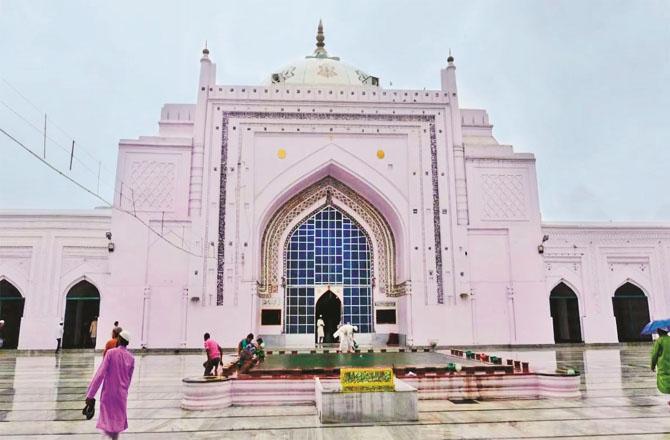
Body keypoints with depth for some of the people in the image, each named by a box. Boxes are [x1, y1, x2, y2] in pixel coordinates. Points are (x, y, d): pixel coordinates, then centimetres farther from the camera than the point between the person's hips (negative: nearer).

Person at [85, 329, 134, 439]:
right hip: (122, 394, 2)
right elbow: (129, 379, 7)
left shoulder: (111, 353, -12)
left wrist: (90, 394, -15)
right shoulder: (131, 358, -2)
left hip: (108, 393, -2)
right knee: (118, 420, 17)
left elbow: (100, 373, -17)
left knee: (107, 421, 5)